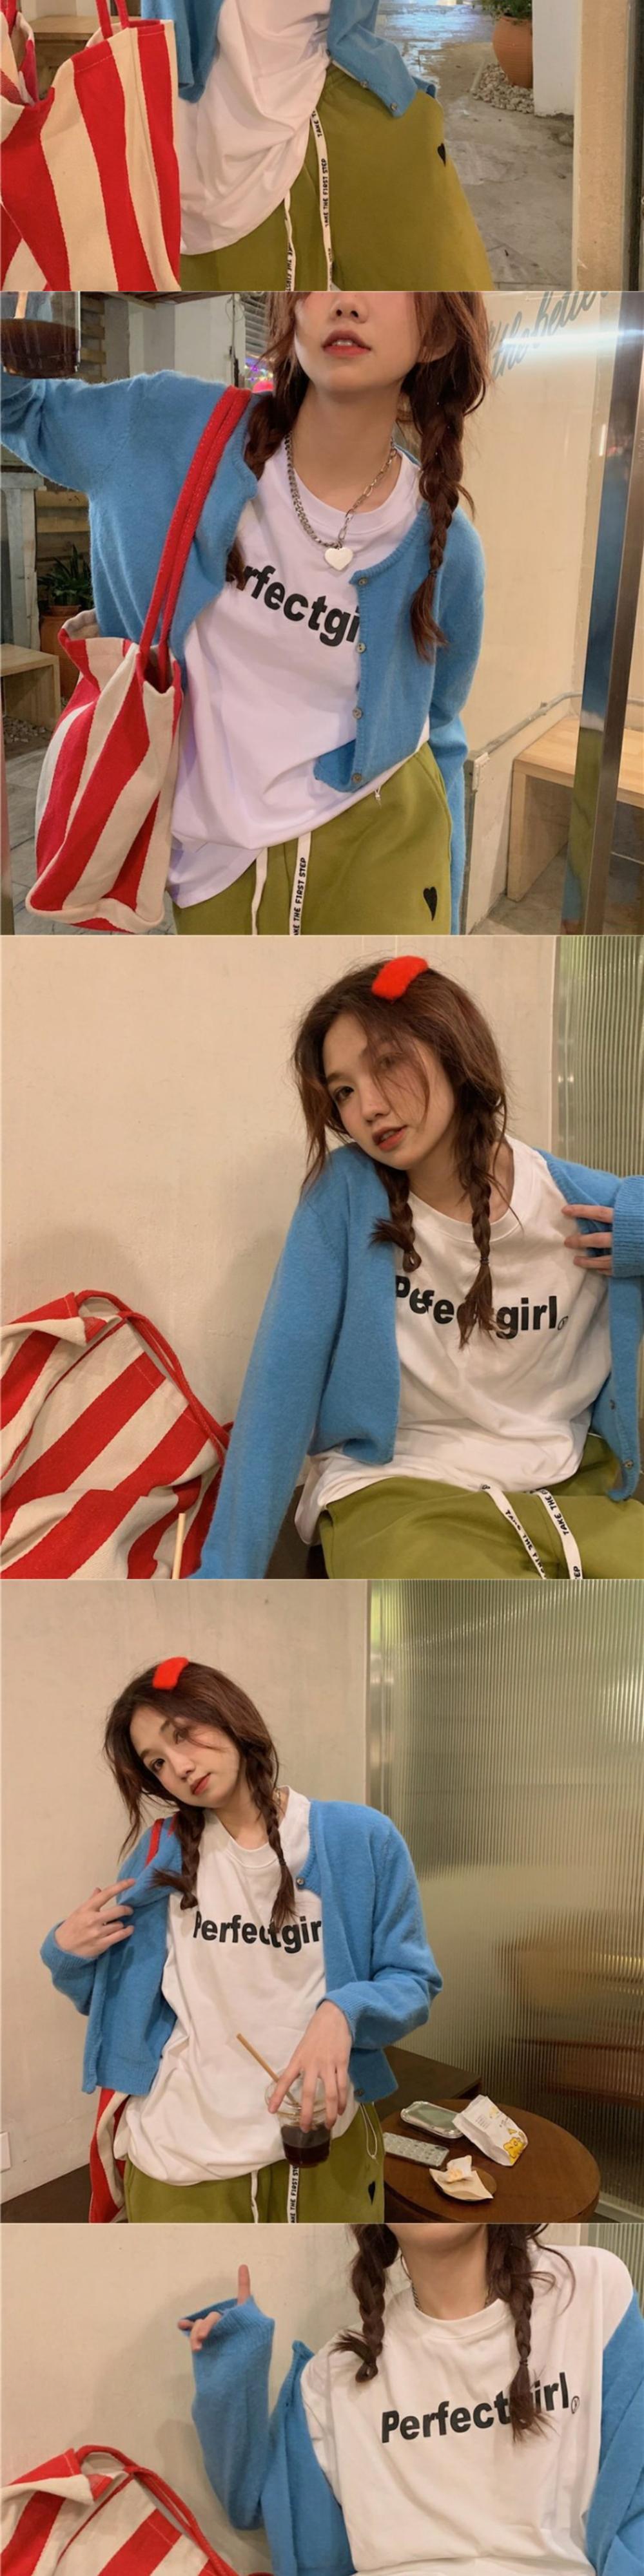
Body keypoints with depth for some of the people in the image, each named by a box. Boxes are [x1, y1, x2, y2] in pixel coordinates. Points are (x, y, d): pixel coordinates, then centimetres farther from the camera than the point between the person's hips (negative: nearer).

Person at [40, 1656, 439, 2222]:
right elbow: (115, 1994, 10)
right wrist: (68, 1951, -10)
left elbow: (412, 1982, -4)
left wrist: (343, 2014, -24)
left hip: (324, 2145, 0)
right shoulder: (165, 1854, 0)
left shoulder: (361, 1839, -7)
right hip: (181, 2158, 1)